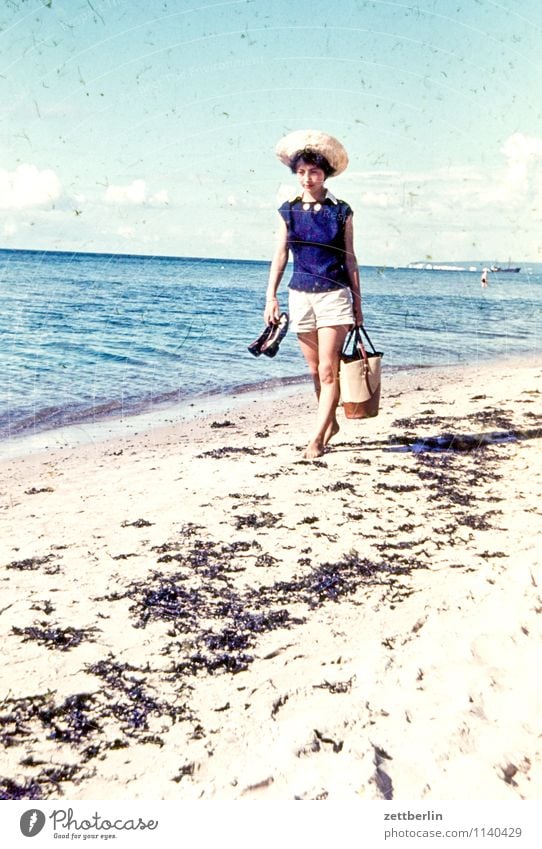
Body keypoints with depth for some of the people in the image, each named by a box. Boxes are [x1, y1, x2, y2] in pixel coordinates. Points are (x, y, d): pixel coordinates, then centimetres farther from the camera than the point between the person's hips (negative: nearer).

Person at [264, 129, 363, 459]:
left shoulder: (341, 212, 1)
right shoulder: (288, 211, 6)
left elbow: (350, 259, 4)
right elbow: (280, 254, 6)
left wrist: (357, 303, 4)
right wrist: (271, 296, -2)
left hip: (334, 295, -3)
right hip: (300, 295, 3)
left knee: (328, 369, -9)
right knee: (315, 370, 10)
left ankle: (317, 438, -6)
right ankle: (330, 422, 27)